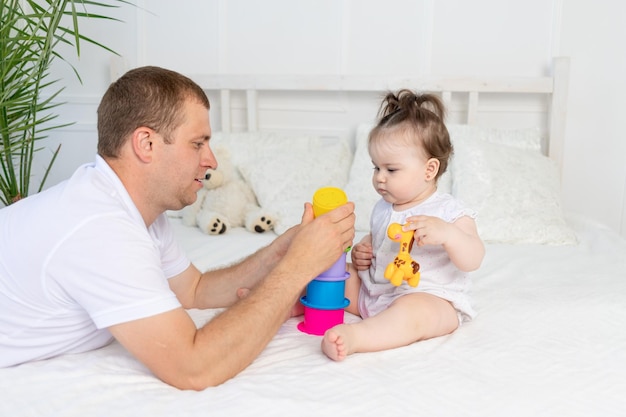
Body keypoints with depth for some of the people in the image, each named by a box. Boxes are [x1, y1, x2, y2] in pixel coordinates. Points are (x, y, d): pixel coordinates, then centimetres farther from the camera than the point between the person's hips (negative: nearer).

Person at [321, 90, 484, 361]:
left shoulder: (449, 212, -9)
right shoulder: (382, 209, 12)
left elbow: (472, 260, -18)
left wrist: (446, 233, -37)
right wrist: (361, 251, 6)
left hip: (430, 299, -8)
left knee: (412, 311, -39)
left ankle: (353, 337, -56)